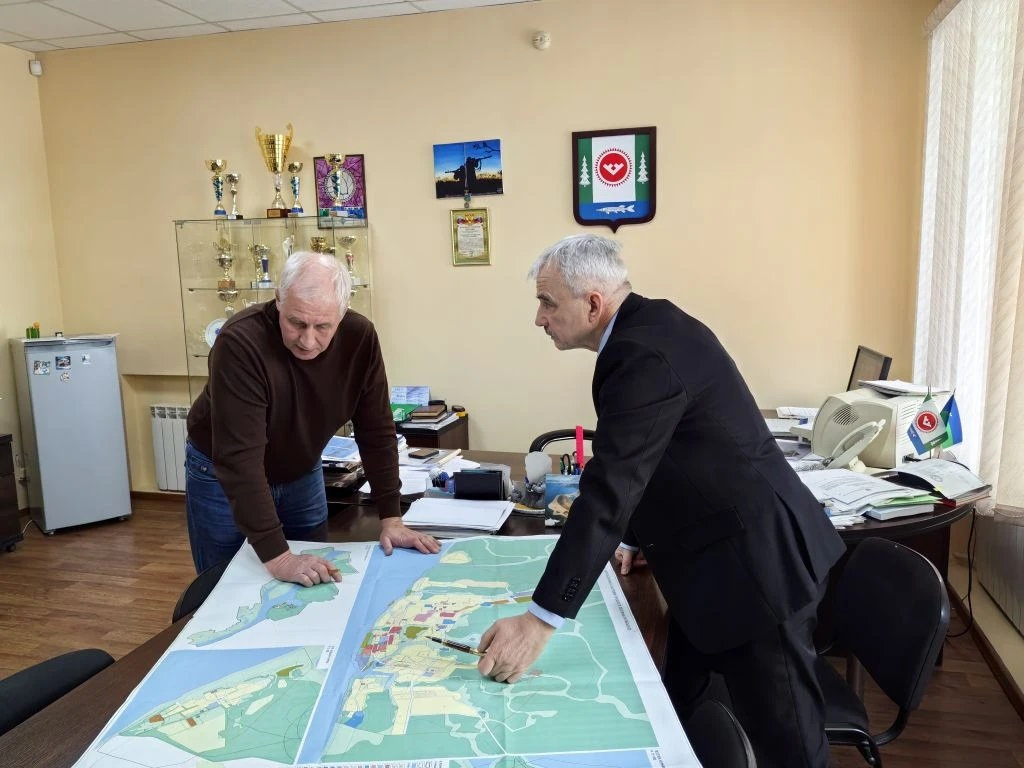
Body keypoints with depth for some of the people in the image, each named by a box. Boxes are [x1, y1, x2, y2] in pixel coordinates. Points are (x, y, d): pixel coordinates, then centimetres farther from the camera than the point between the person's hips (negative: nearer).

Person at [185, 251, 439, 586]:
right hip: (224, 477, -3)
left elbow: (376, 432, -13)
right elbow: (239, 458, -36)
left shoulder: (359, 338, -21)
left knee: (313, 591, 13)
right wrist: (277, 557, -39)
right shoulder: (240, 342, -33)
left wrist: (391, 518, -17)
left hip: (302, 474, 4)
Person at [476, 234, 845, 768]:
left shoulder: (643, 353, -26)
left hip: (751, 561, -10)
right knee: (672, 716, 18)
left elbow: (609, 489, -32)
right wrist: (630, 536, 18)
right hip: (717, 549, 10)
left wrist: (540, 621, -31)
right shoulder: (648, 324, 5)